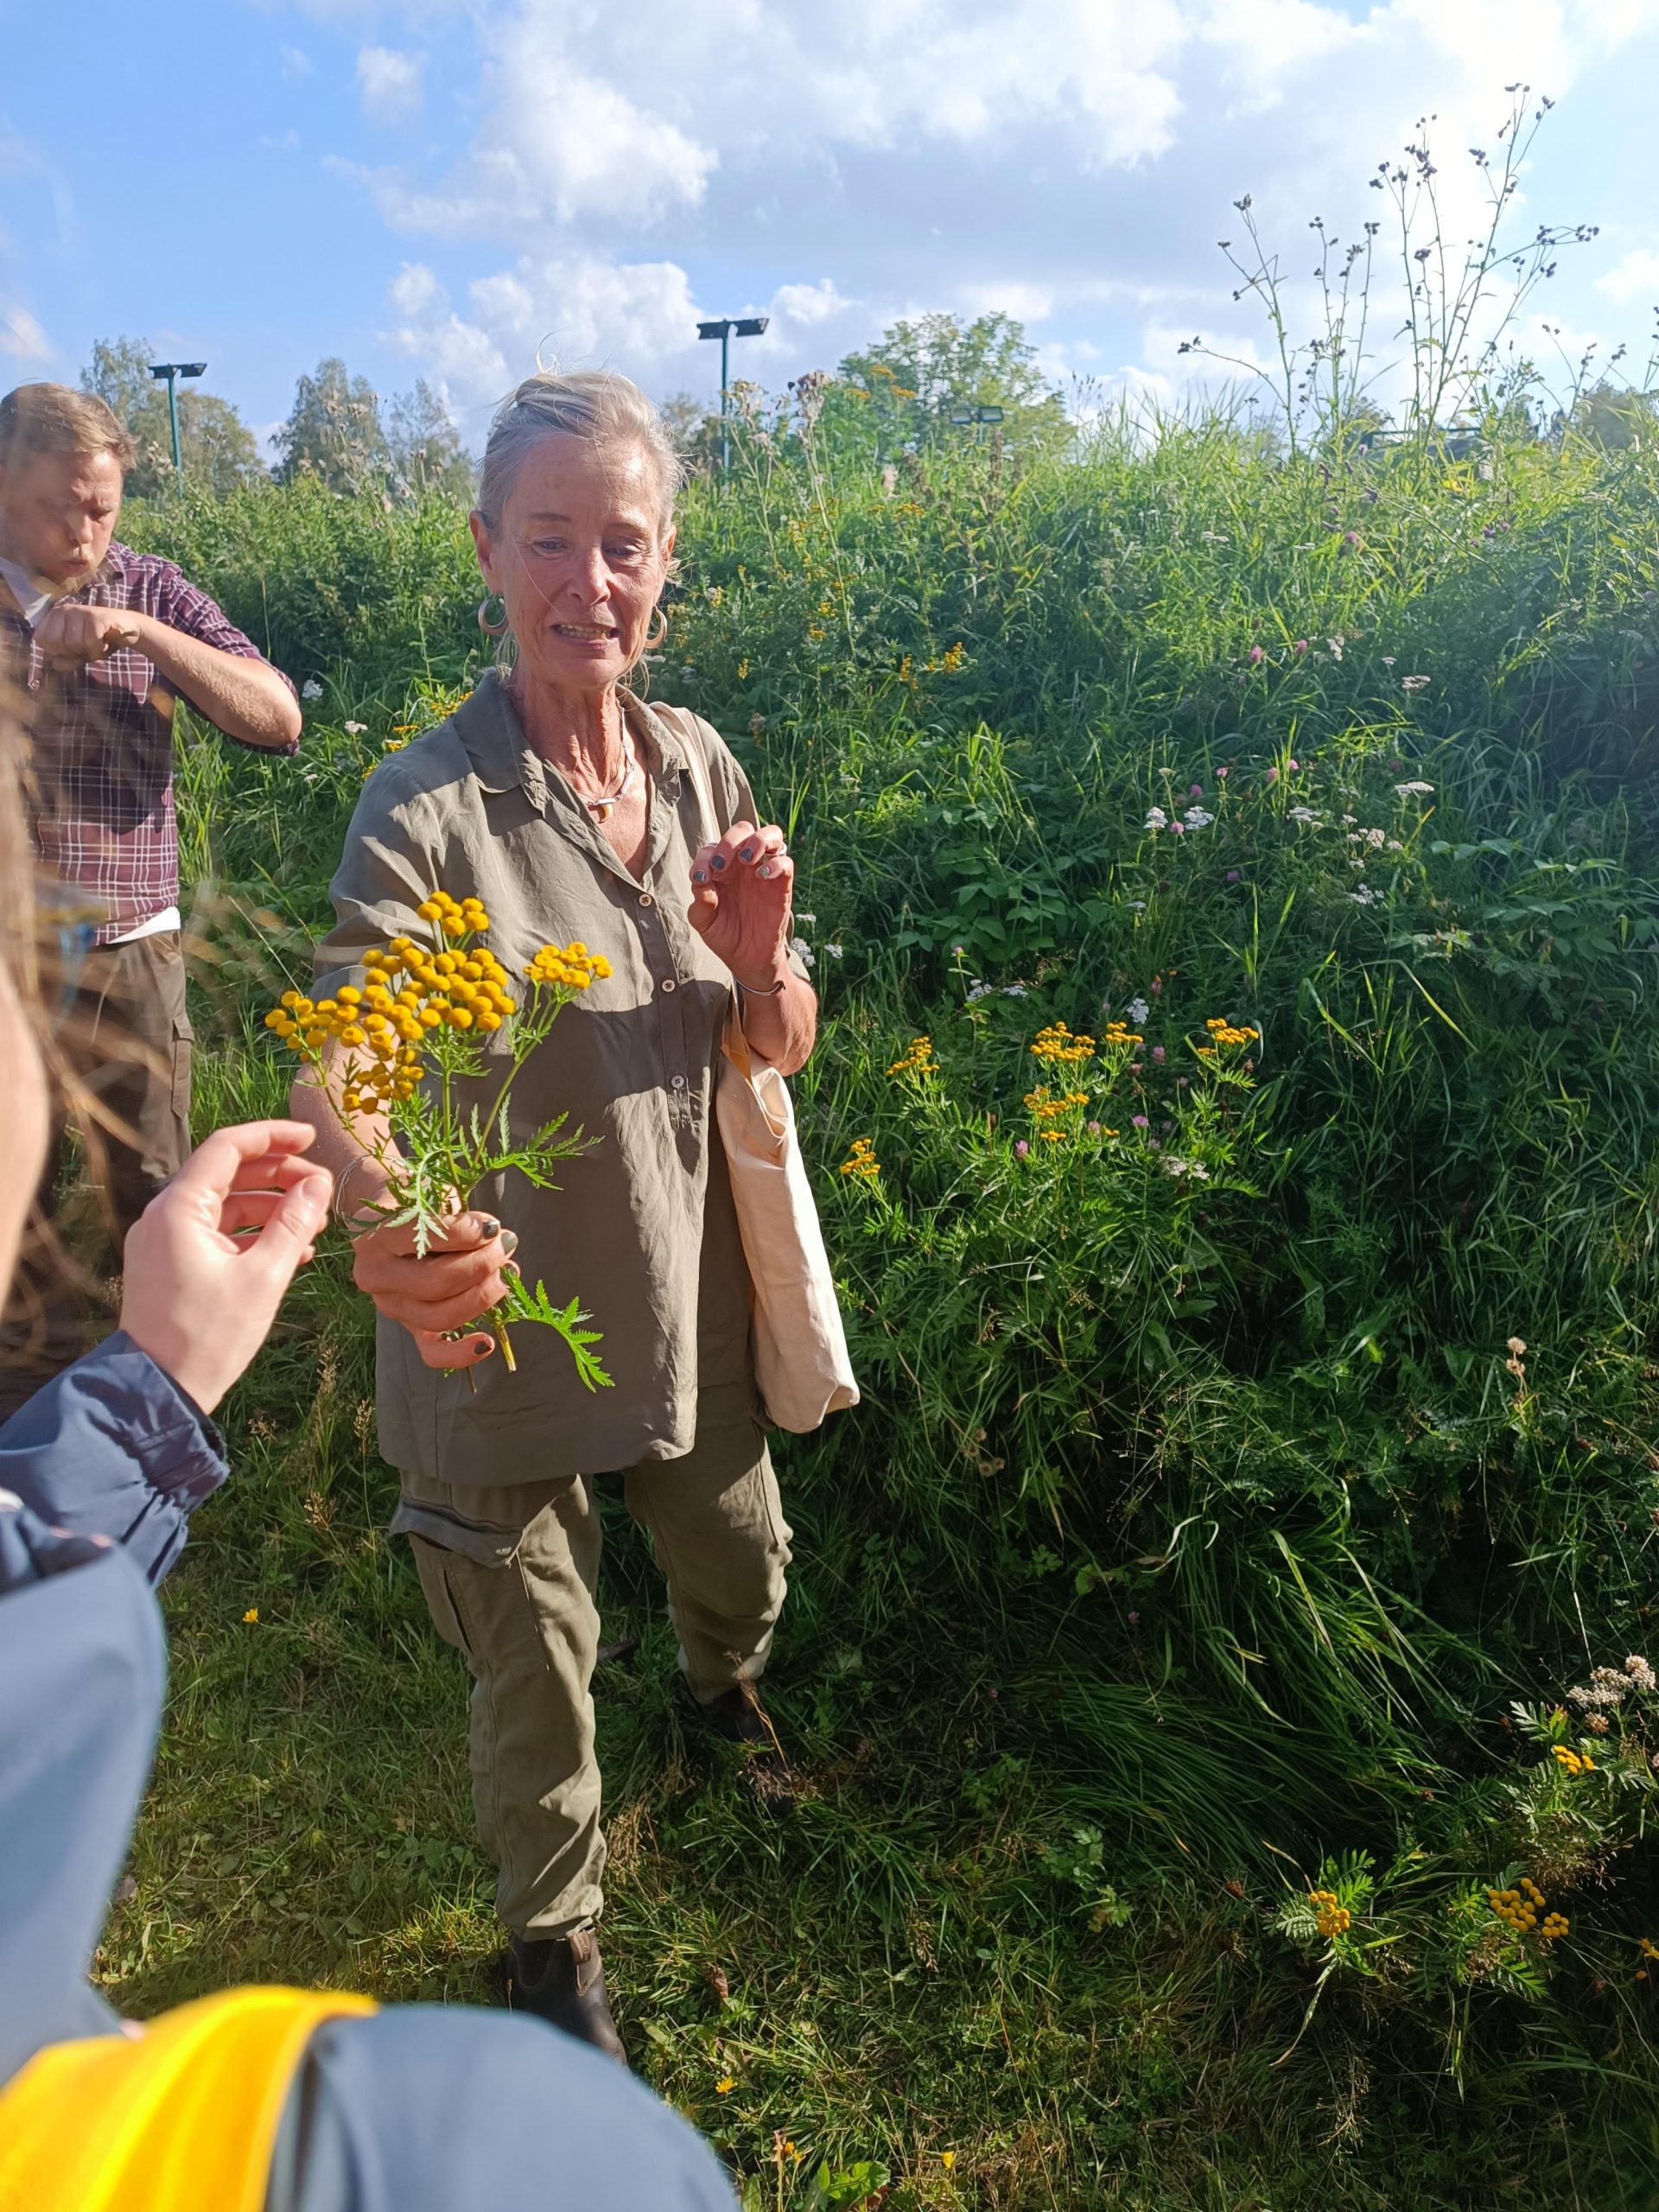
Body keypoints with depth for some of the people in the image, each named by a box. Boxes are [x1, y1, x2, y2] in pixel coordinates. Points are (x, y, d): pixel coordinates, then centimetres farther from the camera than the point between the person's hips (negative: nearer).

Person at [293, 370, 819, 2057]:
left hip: (688, 1294, 5)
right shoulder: (427, 812, -20)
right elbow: (338, 1074, -29)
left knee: (741, 1564, 28)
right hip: (497, 1324, -4)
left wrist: (758, 958, -22)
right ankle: (552, 1935, 48)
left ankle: (721, 1688, 66)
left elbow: (784, 1050, 1)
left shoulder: (700, 766, -3)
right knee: (537, 1667, 16)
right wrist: (387, 1218, -51)